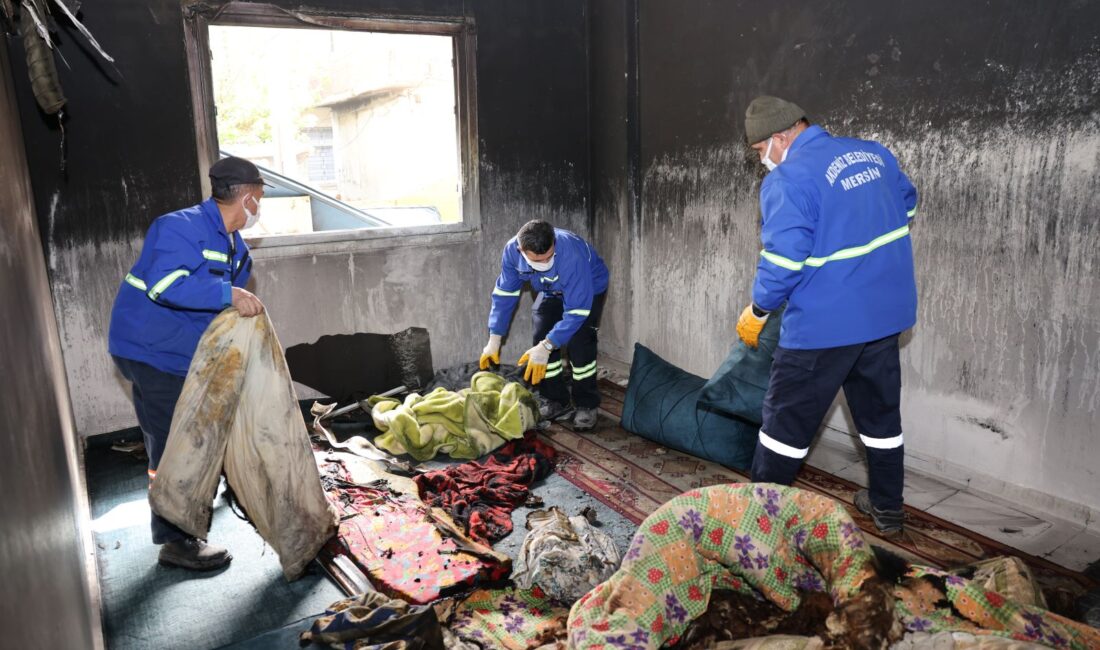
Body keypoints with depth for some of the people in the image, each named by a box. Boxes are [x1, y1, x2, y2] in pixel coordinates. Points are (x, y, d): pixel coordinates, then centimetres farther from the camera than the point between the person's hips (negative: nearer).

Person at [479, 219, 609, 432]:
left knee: (578, 343, -21)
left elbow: (577, 311, -39)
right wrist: (494, 340, -16)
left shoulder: (572, 254, -44)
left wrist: (546, 347, -41)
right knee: (542, 338, -9)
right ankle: (555, 402, 8)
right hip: (551, 292, 5)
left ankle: (587, 406, -4)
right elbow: (504, 294, -15)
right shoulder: (512, 250, -28)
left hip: (589, 289, -4)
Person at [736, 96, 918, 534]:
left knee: (788, 418, 7)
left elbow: (783, 259, -23)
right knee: (881, 412, 20)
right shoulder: (872, 152, 6)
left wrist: (757, 311, -9)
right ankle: (887, 507, 35)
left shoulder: (788, 180, -18)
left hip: (825, 322, -7)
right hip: (887, 312, 8)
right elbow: (907, 206, 20)